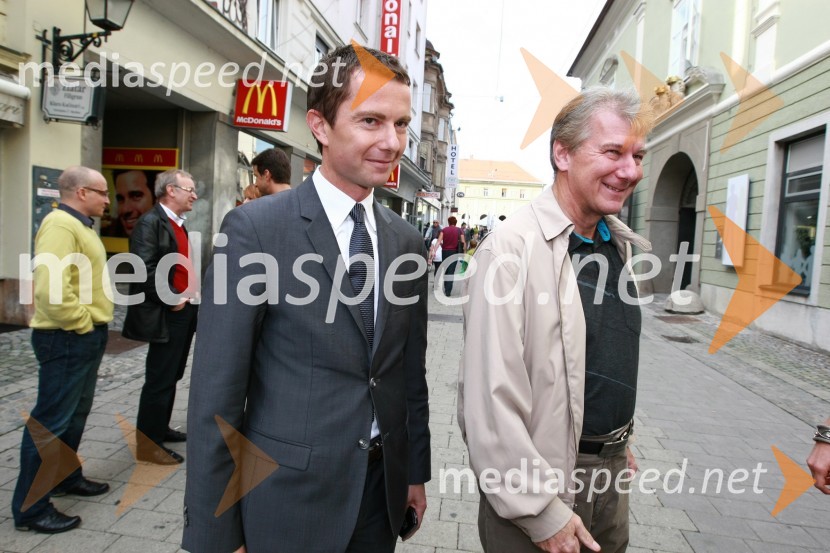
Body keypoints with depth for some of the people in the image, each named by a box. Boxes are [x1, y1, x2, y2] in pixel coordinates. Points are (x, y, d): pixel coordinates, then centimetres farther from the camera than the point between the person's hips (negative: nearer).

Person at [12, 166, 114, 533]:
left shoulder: (79, 225, 15)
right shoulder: (60, 225, -19)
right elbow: (51, 287, -30)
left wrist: (92, 326, 15)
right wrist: (81, 323, -19)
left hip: (86, 338, 11)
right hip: (67, 339, -11)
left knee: (75, 414, 21)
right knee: (50, 421, -2)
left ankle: (65, 477, 36)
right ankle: (30, 507, 9)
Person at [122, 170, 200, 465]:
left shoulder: (178, 224, 15)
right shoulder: (151, 222, -14)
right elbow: (143, 269, -23)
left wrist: (194, 291, 9)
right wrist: (172, 298, -19)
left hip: (185, 312, 9)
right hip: (166, 315, -9)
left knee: (172, 377, 19)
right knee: (159, 380, -1)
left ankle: (160, 428, 34)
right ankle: (148, 444, 11)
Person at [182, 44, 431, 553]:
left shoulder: (408, 242, 1)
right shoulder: (255, 228, -15)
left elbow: (411, 372, 8)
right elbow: (216, 395, -14)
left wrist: (417, 472, 12)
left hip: (382, 491, 5)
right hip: (287, 497, -4)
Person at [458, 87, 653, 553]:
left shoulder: (627, 247, 4)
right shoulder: (512, 249, -22)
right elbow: (491, 399, -24)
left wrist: (620, 442, 18)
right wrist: (541, 512, -19)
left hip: (612, 468, 8)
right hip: (539, 481, -7)